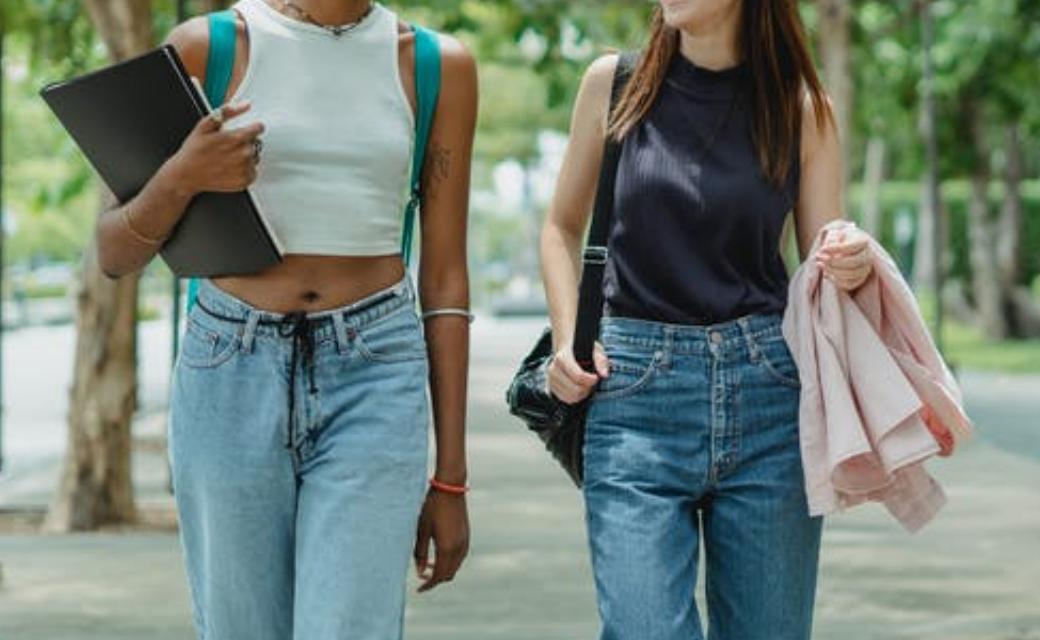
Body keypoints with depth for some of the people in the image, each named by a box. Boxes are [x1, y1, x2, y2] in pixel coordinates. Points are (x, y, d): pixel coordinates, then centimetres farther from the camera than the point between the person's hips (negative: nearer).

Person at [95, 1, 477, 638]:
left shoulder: (439, 65, 6)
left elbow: (445, 281, 7)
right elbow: (115, 256, 5)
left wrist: (451, 477, 6)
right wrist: (182, 178, -17)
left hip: (375, 378, 0)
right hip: (232, 375, 0)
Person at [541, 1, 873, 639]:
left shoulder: (803, 109, 4)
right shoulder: (614, 84, 5)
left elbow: (822, 271, 9)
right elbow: (564, 228, 17)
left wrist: (854, 267, -15)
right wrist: (567, 341, 2)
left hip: (770, 399, 1)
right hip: (636, 397, -1)